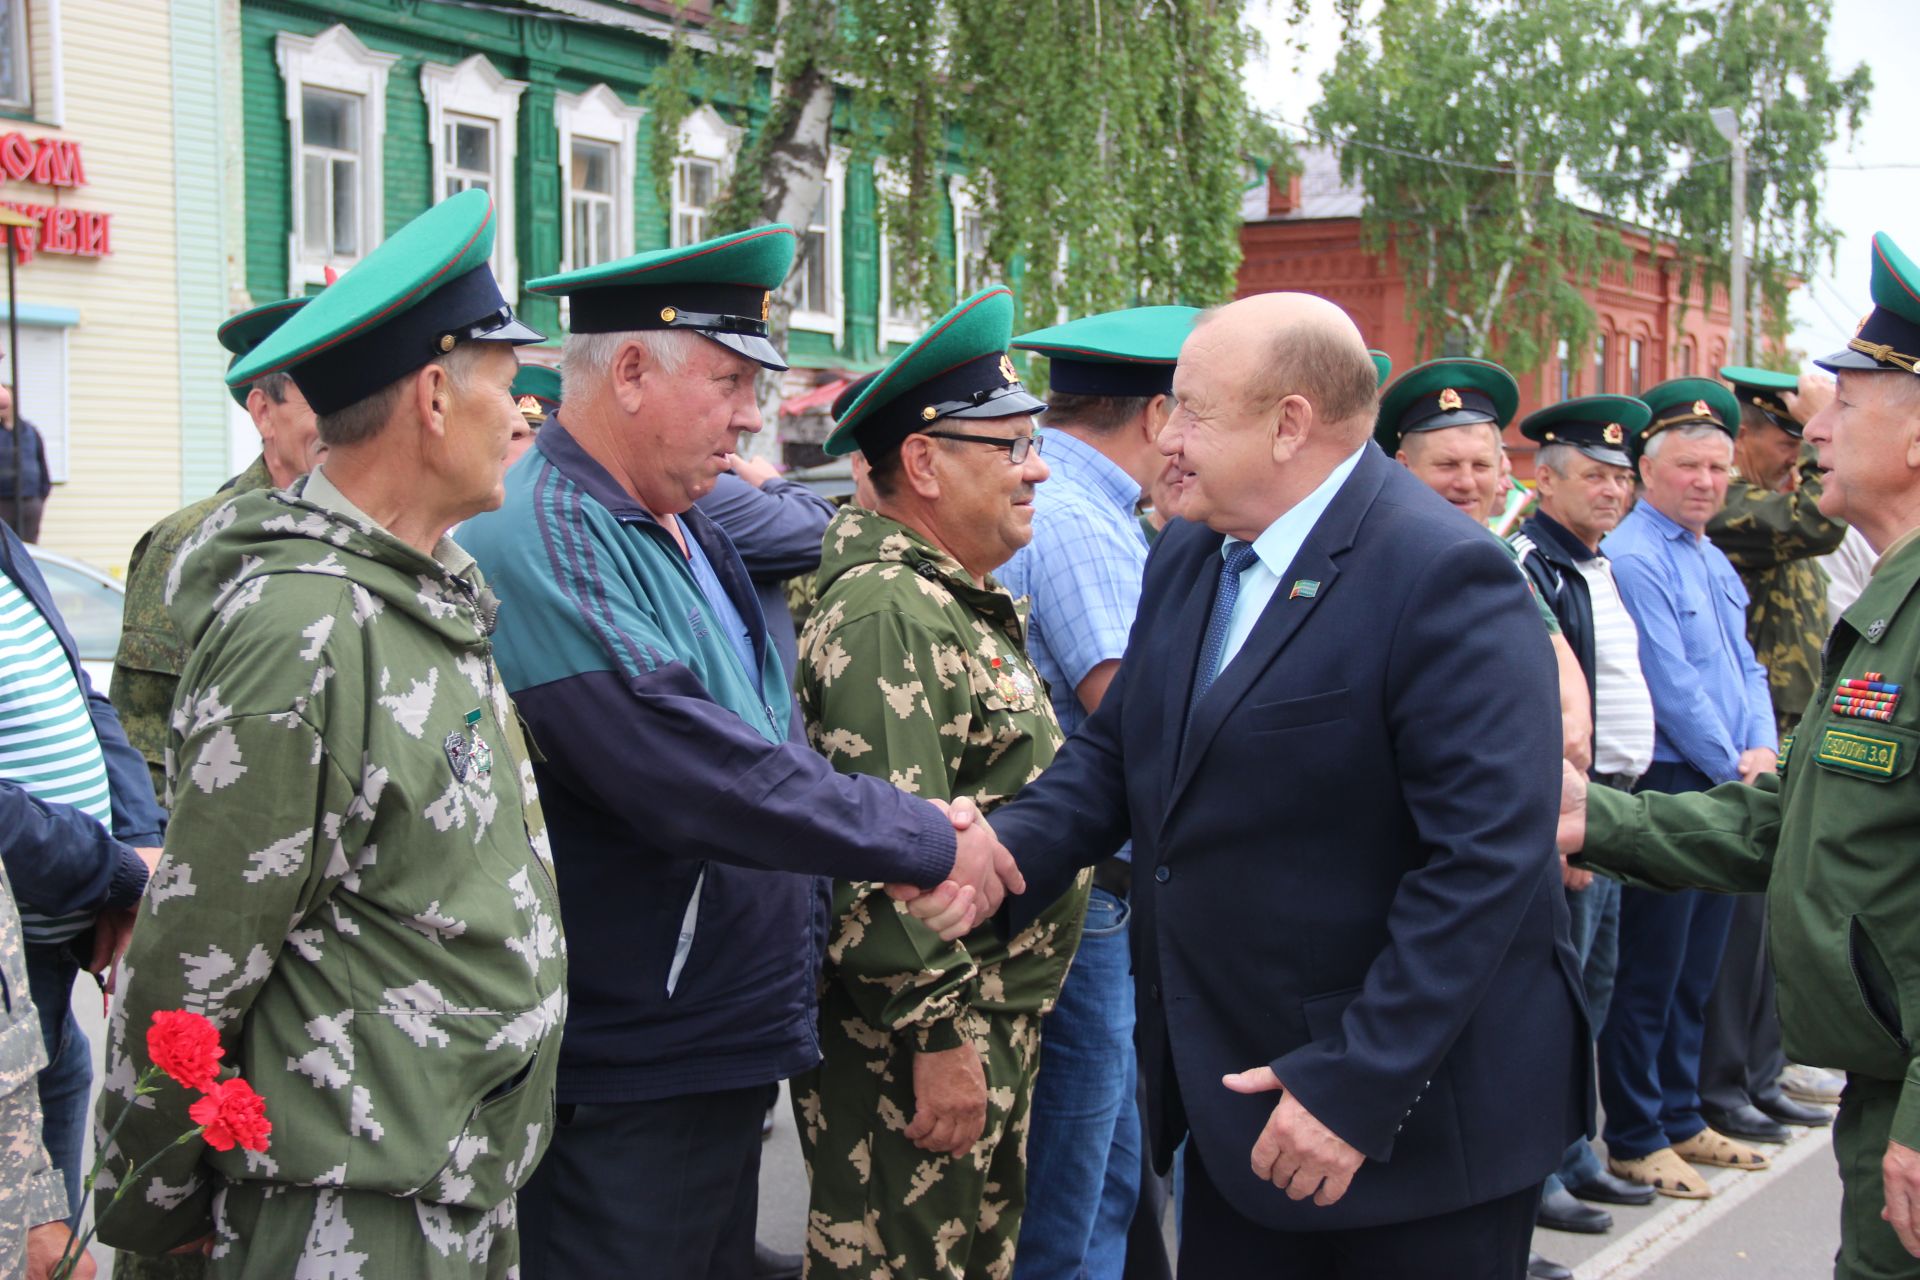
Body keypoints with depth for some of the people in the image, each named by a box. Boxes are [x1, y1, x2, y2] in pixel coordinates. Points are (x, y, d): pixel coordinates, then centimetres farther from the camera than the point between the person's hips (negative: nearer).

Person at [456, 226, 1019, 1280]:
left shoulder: (685, 530, 10)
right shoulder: (537, 543, -21)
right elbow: (688, 773, -28)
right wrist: (930, 843, -21)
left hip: (728, 1042, 10)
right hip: (625, 1083, -10)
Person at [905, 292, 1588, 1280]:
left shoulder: (1445, 577, -19)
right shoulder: (1187, 558, 7)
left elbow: (1486, 856, -24)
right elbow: (1113, 751, 12)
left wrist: (1356, 1086, -24)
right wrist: (1003, 849, -7)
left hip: (1420, 1119, -7)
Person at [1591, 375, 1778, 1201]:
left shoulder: (1714, 561, 16)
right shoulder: (1631, 557, -13)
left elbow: (1745, 668, 17)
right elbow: (1670, 684, -18)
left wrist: (1763, 748, 0)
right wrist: (1732, 766, -11)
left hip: (1726, 791, 9)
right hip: (1665, 787, -9)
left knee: (1696, 970, 15)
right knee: (1649, 973, -2)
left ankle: (1681, 1119, 25)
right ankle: (1635, 1140, 8)